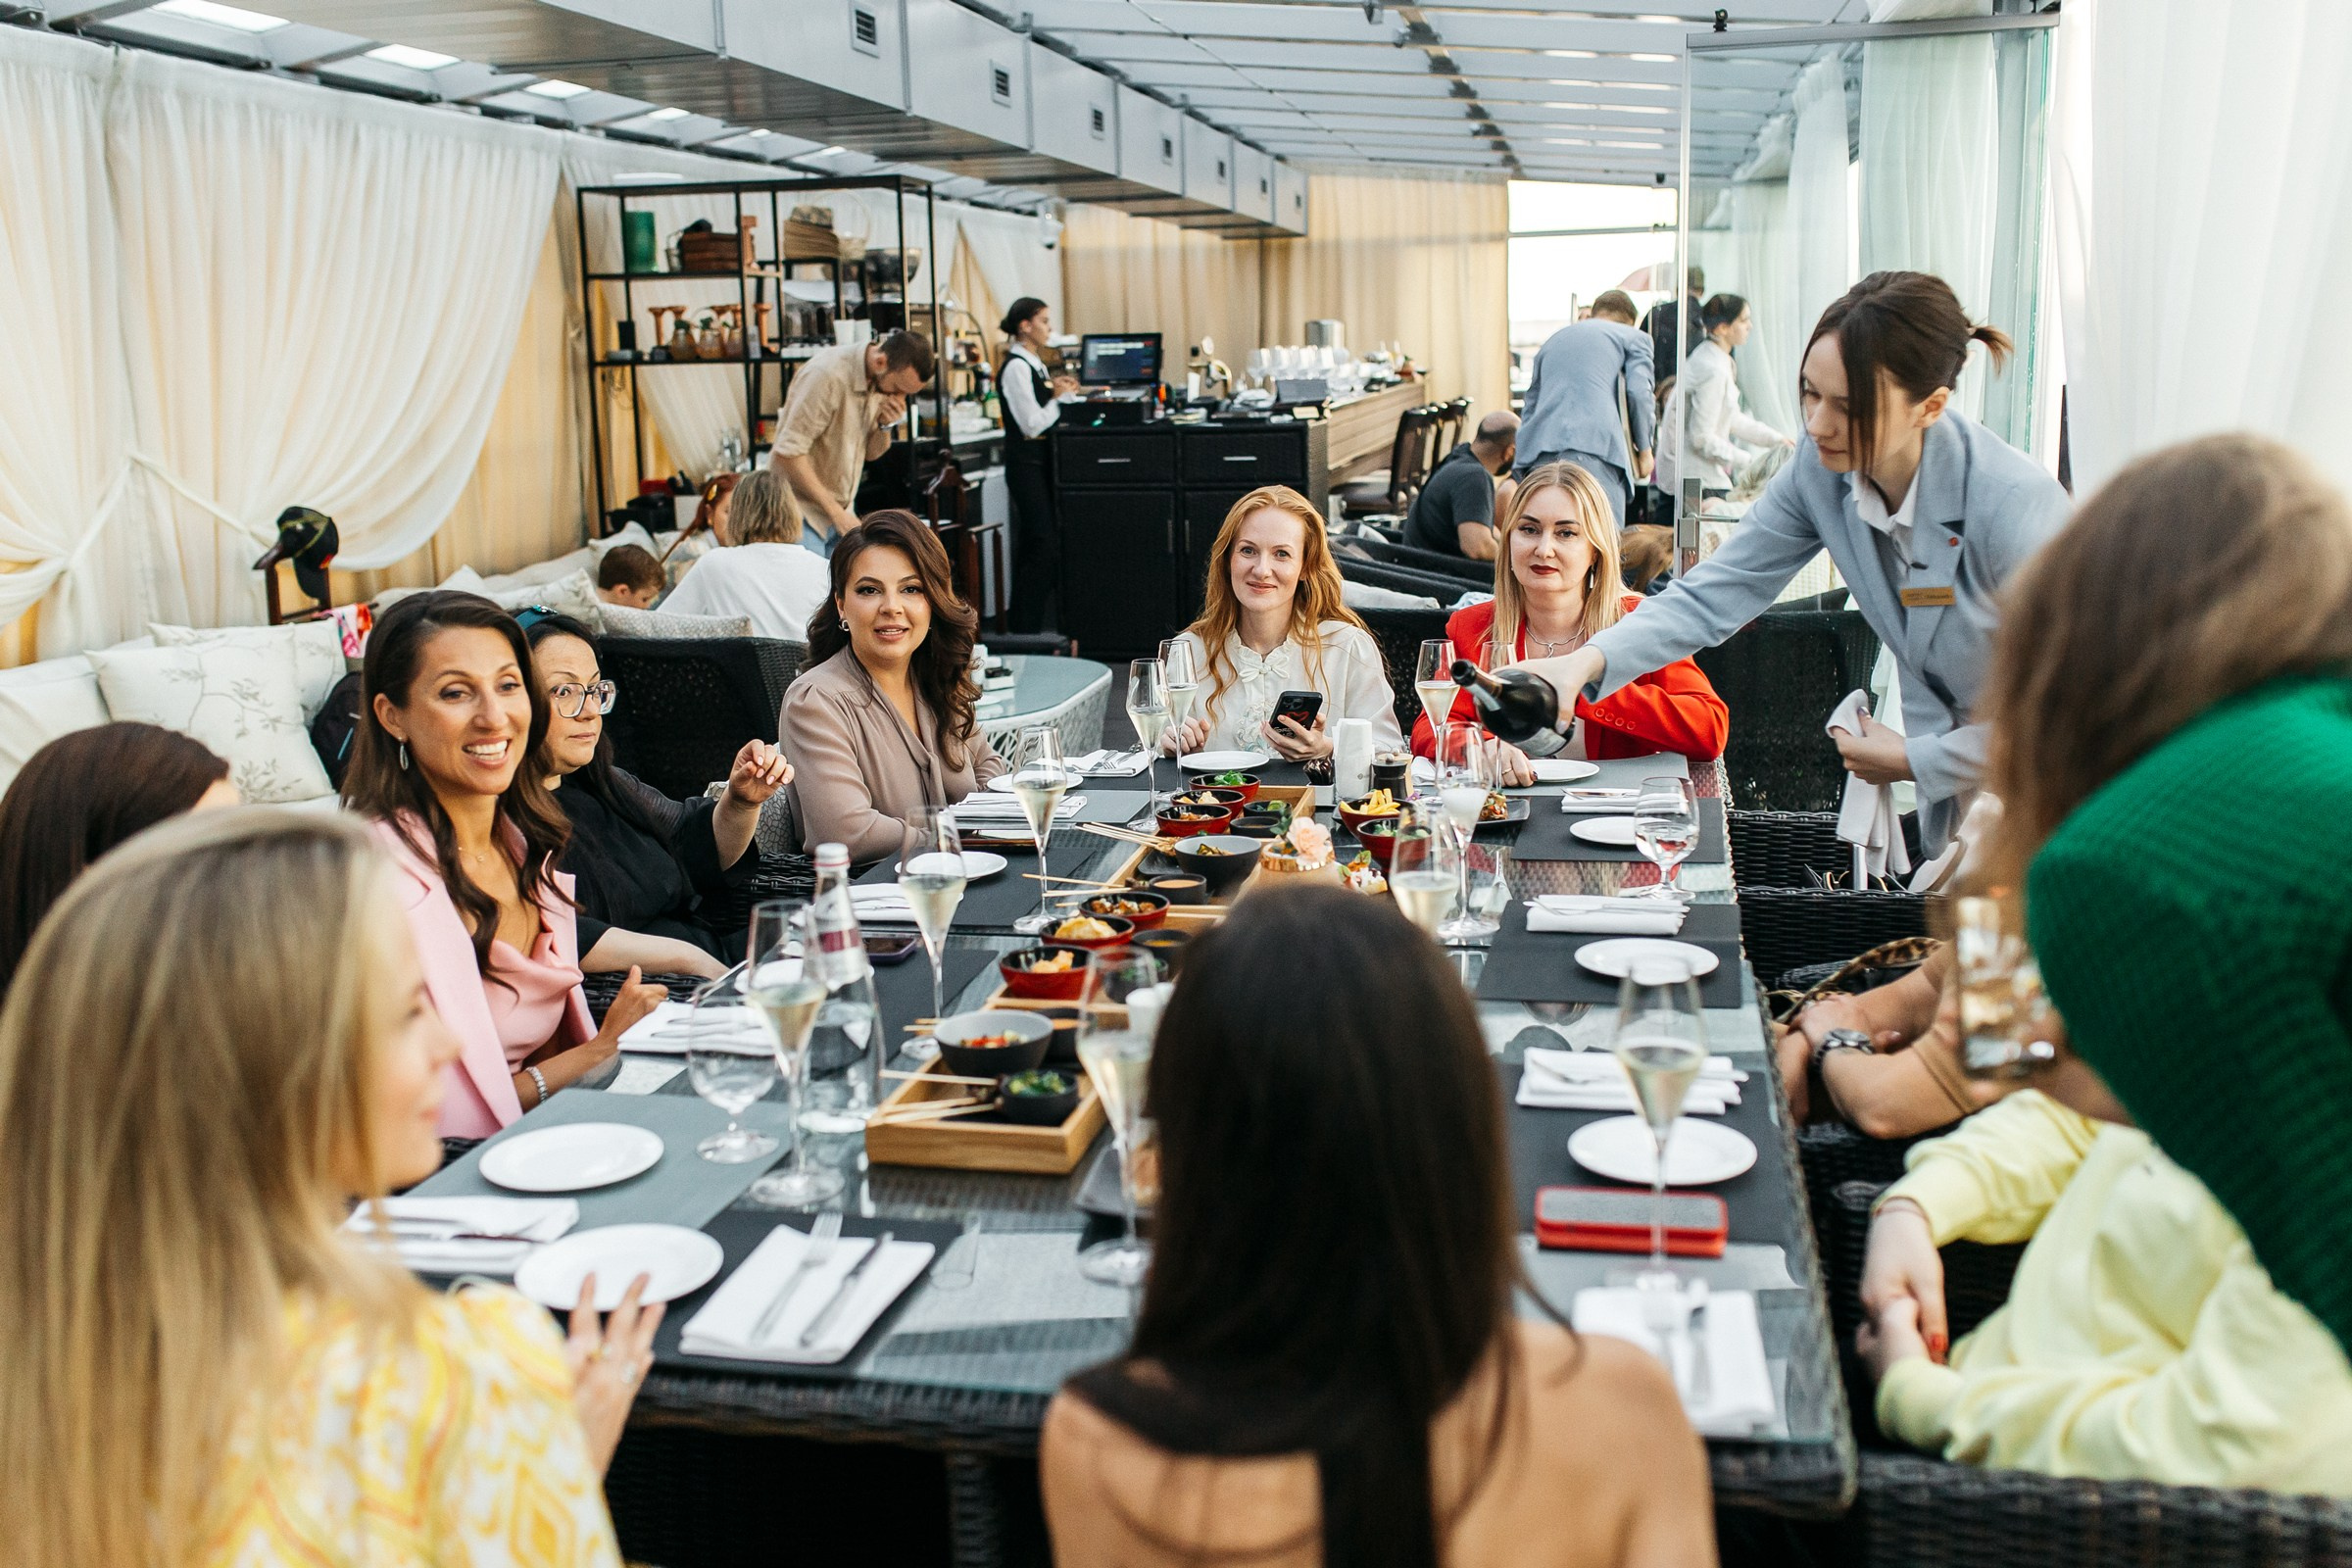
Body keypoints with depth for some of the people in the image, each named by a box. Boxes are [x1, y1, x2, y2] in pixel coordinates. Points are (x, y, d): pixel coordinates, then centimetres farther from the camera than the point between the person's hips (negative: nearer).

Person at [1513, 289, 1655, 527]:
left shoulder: (1553, 340, 33)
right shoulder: (1632, 336, 18)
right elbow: (1639, 392, 2)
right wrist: (1643, 449, 13)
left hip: (1538, 453, 5)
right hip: (1596, 444, -5)